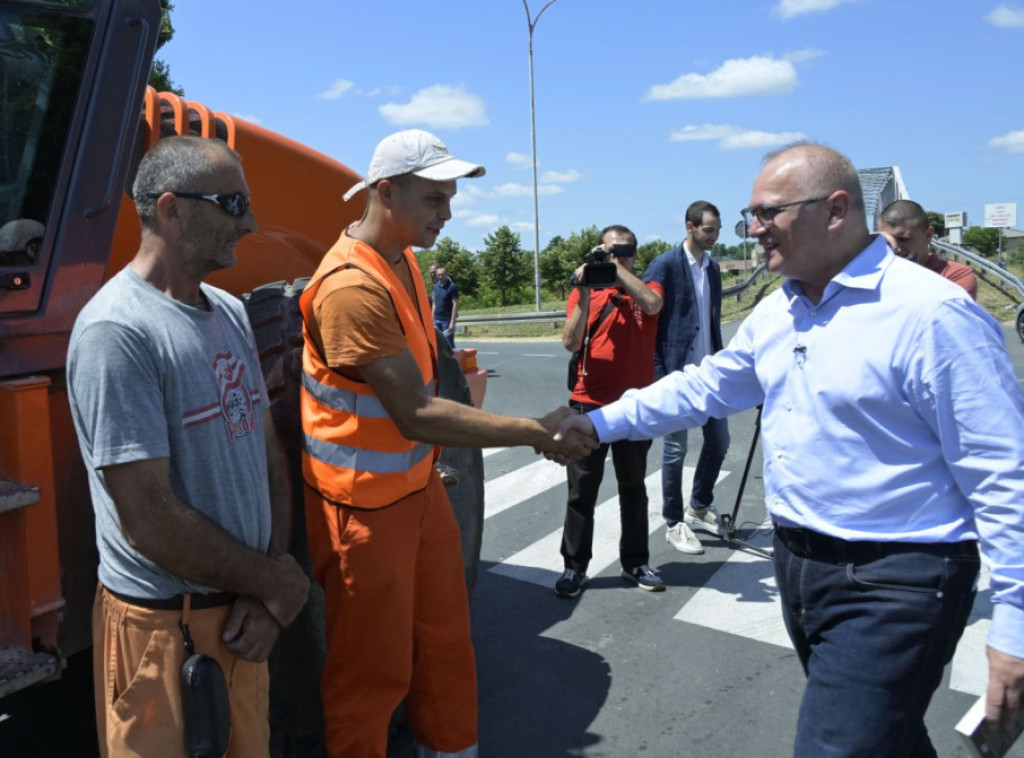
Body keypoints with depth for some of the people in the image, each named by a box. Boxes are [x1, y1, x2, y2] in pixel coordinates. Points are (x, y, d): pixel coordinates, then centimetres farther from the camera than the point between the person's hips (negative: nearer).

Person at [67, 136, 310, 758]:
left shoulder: (231, 313, 6)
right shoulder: (116, 330, -19)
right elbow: (149, 521, -22)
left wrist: (266, 596, -1)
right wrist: (275, 581, -10)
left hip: (241, 609, 7)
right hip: (162, 623, -7)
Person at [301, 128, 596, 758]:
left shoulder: (403, 261, 6)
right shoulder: (352, 287, -25)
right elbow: (416, 415, -28)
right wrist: (537, 433, -25)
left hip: (419, 486, 9)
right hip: (366, 505, -9)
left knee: (446, 644, 21)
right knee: (373, 670, 8)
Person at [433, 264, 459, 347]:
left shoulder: (452, 286, -9)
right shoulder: (436, 286, 10)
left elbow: (455, 305, -13)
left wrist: (452, 322, -17)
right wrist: (432, 319, 12)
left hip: (447, 320, -6)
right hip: (437, 319, 6)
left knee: (449, 344, 0)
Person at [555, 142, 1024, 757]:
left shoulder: (932, 313, -19)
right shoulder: (777, 312, 6)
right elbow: (705, 386, 14)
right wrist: (598, 423, 8)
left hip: (892, 586, -7)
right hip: (799, 565, 8)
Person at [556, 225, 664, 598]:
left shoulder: (645, 288, 6)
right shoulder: (584, 292, 3)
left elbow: (652, 305, -20)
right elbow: (571, 343, -11)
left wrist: (617, 268, -16)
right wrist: (584, 293, -18)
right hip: (589, 404, -1)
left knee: (633, 486, 13)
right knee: (582, 490, 4)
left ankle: (635, 562, 26)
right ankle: (574, 567, 15)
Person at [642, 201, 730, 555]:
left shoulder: (713, 266, 11)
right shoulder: (664, 265, -10)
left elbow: (714, 319, 16)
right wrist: (657, 374, -16)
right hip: (677, 373, -7)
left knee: (719, 440, 14)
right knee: (675, 449, 2)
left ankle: (699, 507, 33)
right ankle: (674, 524, 17)